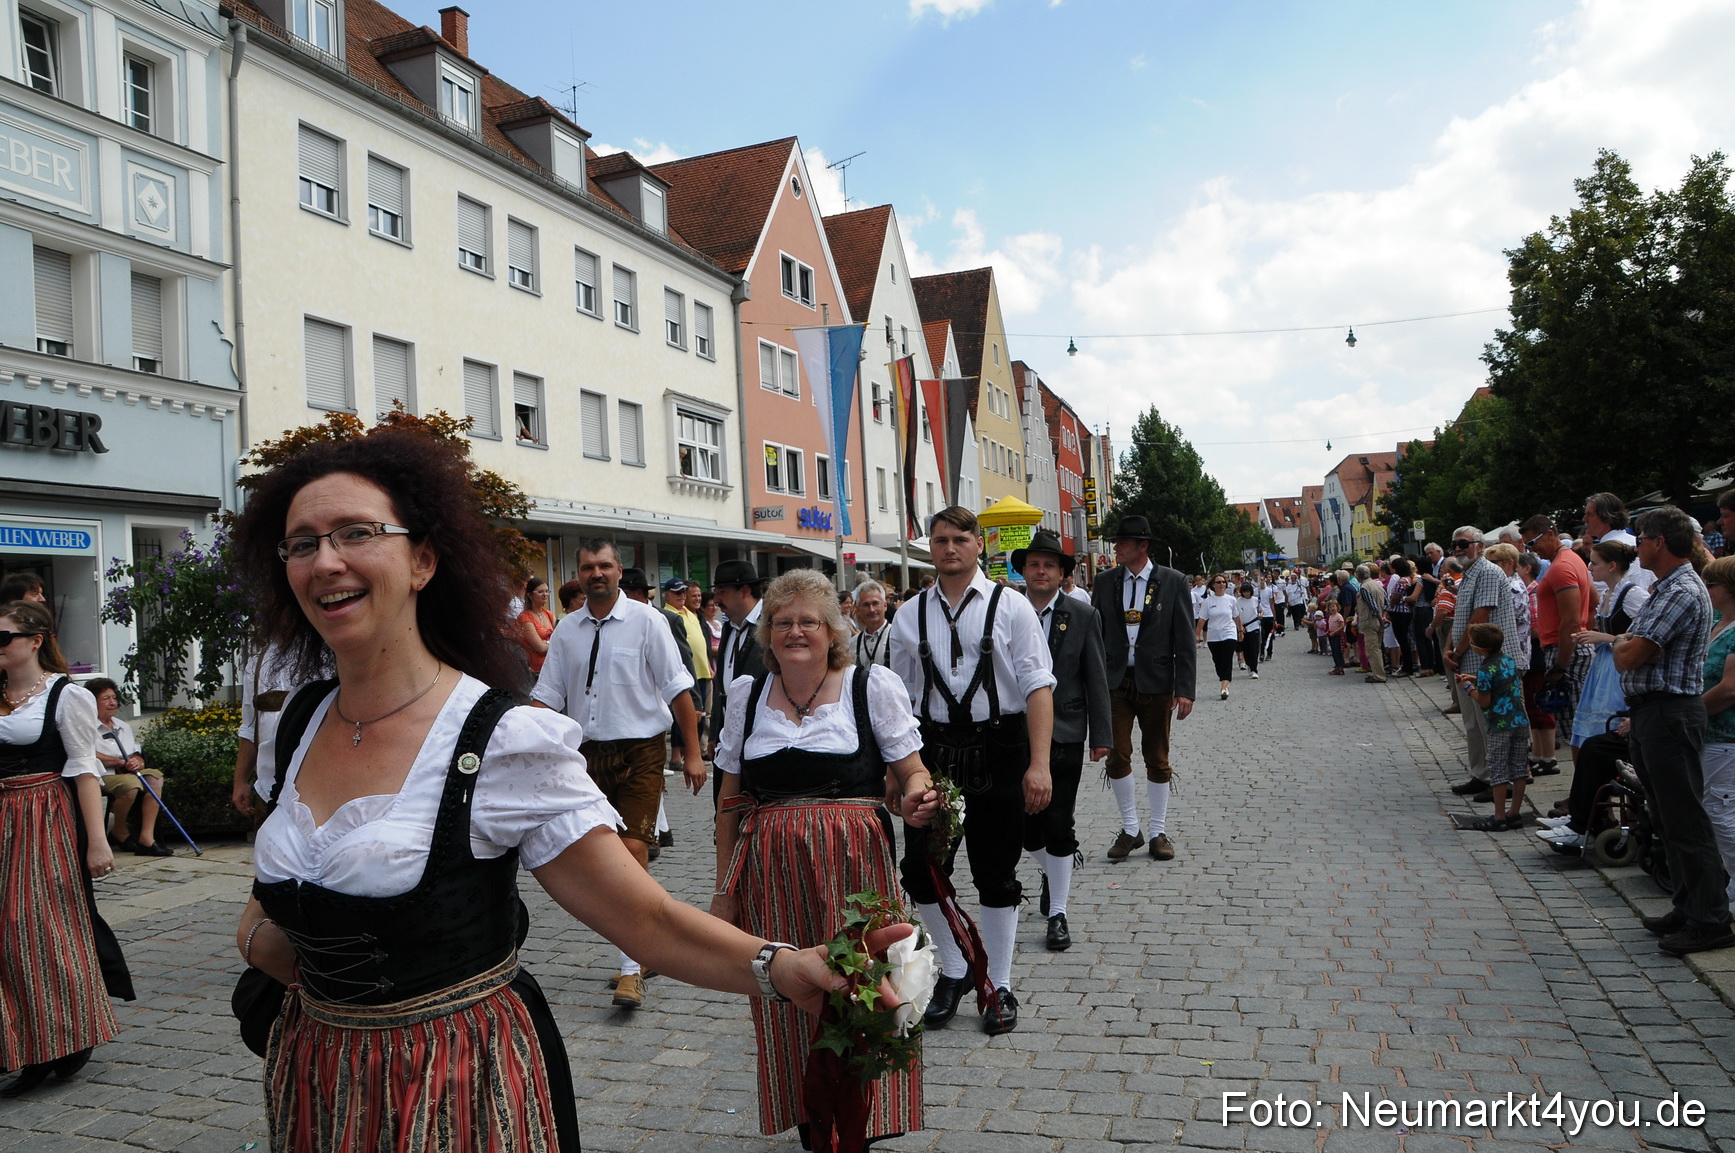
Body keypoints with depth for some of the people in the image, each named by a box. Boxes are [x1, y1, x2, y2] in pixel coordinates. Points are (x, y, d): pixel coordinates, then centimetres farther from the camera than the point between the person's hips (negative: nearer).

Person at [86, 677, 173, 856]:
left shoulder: (123, 726, 21)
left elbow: (138, 756, 18)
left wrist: (137, 762, -6)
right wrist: (120, 762, -15)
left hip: (127, 773, 8)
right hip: (100, 777, -8)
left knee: (155, 776, -18)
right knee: (131, 783, -34)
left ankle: (146, 838, -25)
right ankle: (118, 833, -6)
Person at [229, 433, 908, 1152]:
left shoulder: (503, 739, -21)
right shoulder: (297, 723, -2)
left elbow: (648, 918, -22)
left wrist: (780, 967, -38)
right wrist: (259, 936, -7)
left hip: (462, 1092, -5)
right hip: (313, 1087, 6)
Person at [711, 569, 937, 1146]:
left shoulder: (872, 685, 0)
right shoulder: (747, 694, 9)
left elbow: (912, 774, 2)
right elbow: (731, 802, 13)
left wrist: (915, 800, -22)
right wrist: (724, 888, 12)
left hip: (853, 864, -2)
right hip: (769, 872, 3)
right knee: (786, 996, 6)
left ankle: (865, 1118, 21)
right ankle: (808, 1120, 25)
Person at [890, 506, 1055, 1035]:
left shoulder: (1010, 608, -3)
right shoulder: (910, 618, 6)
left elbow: (1038, 688, -8)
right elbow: (900, 697, 11)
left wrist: (1039, 764, -17)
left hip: (997, 749, -3)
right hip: (932, 751, 3)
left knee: (996, 873, 8)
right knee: (921, 870, 5)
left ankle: (999, 986, 26)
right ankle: (953, 970, 29)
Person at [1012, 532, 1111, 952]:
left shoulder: (1082, 616, 0)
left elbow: (1096, 680, 1)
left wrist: (1101, 735, -2)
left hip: (1064, 735, -1)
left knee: (1058, 826, -1)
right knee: (1027, 824, 9)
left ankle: (1058, 913, 12)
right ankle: (1050, 872, 41)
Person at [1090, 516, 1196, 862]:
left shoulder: (1173, 582, -3)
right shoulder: (1105, 581, 4)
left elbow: (1184, 640, -3)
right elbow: (1095, 634, 5)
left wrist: (1185, 689, -9)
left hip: (1155, 682, -2)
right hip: (1115, 681, 2)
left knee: (1157, 760, 8)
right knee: (1117, 757, 3)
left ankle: (1158, 832, 20)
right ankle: (1130, 830, 17)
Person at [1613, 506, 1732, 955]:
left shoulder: (1682, 593, -17)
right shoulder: (1663, 590, 16)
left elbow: (1627, 658, -20)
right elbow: (1625, 651, 18)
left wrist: (1625, 645, -2)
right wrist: (1628, 643, -1)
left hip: (1670, 712, -11)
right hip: (1650, 712, 11)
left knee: (1685, 820, -5)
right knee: (1668, 817, 15)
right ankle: (1686, 908, 24)